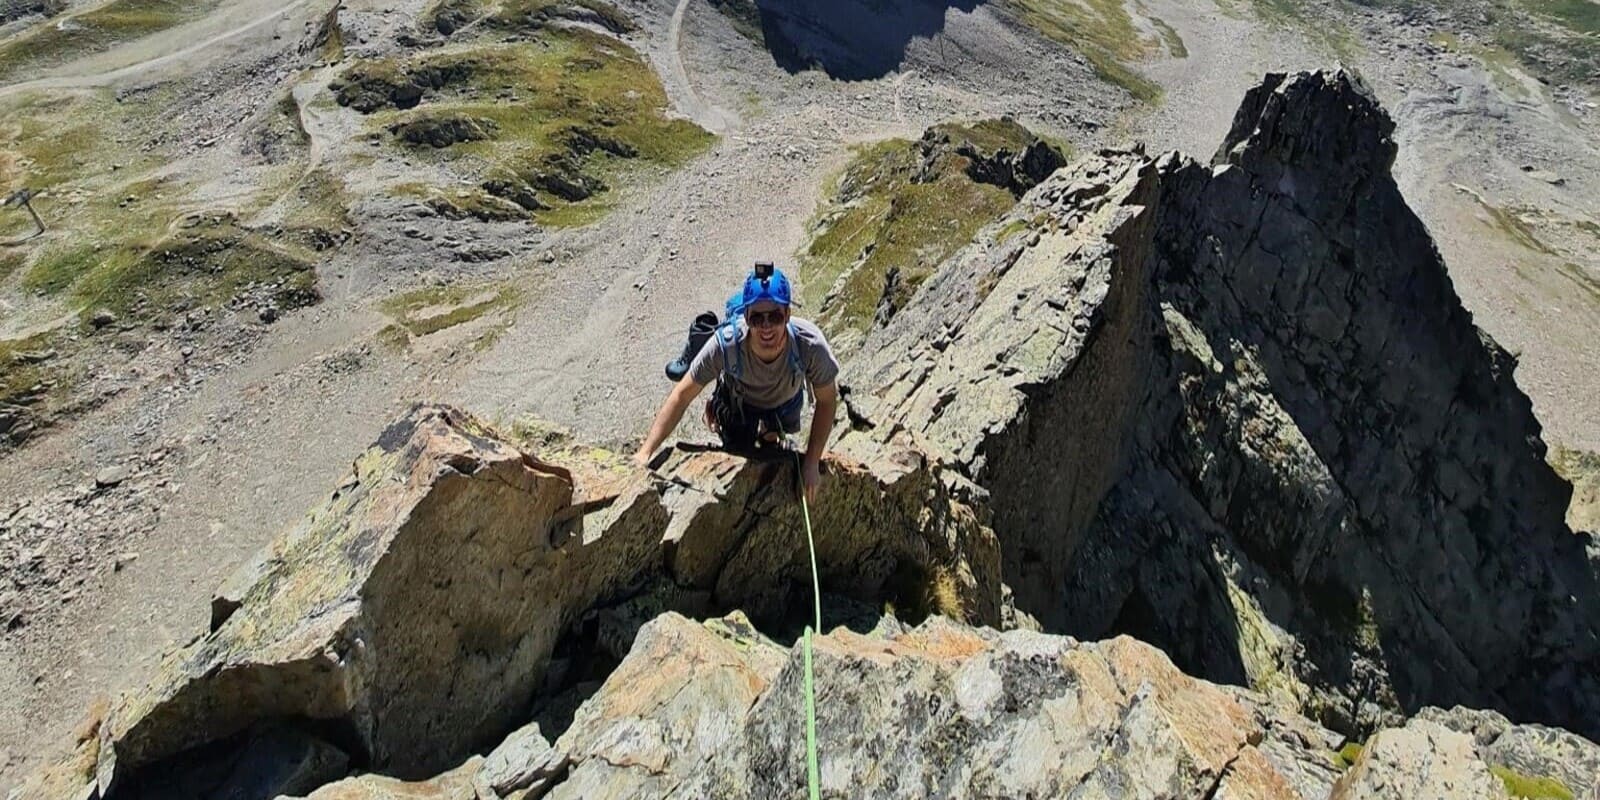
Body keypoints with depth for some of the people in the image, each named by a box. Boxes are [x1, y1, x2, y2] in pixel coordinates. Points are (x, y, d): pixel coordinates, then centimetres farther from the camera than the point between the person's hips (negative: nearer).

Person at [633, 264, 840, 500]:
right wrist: (645, 452, -33)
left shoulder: (810, 344, -42)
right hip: (739, 403, -1)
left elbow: (827, 401, -24)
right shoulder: (726, 344, -43)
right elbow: (682, 395, -30)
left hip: (785, 403, 1)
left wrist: (812, 463, -25)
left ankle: (770, 433, 60)